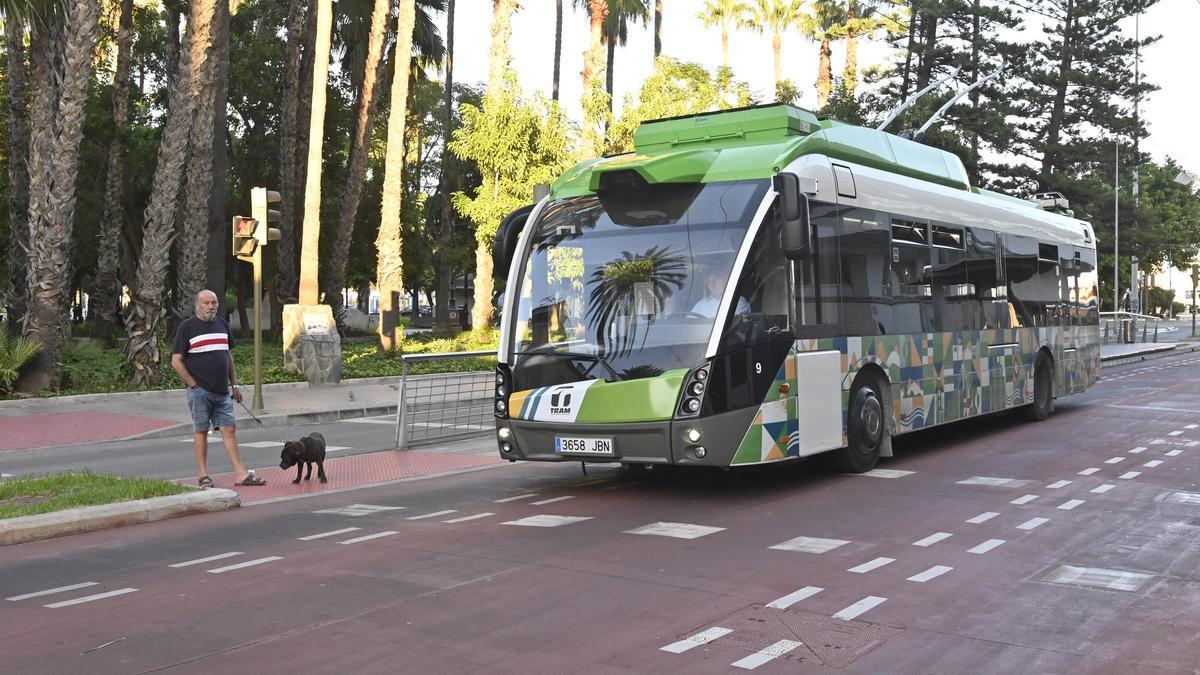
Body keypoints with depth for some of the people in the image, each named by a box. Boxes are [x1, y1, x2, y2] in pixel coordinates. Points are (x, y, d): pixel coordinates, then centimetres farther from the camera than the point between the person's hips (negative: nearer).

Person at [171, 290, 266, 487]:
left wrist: (234, 384, 15)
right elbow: (176, 361, -5)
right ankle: (204, 476, 8)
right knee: (201, 431, 1)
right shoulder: (187, 326, -2)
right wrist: (193, 385, -9)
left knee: (229, 430, 2)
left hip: (222, 391, 5)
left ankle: (241, 474, 0)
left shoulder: (221, 324, 14)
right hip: (199, 392, -5)